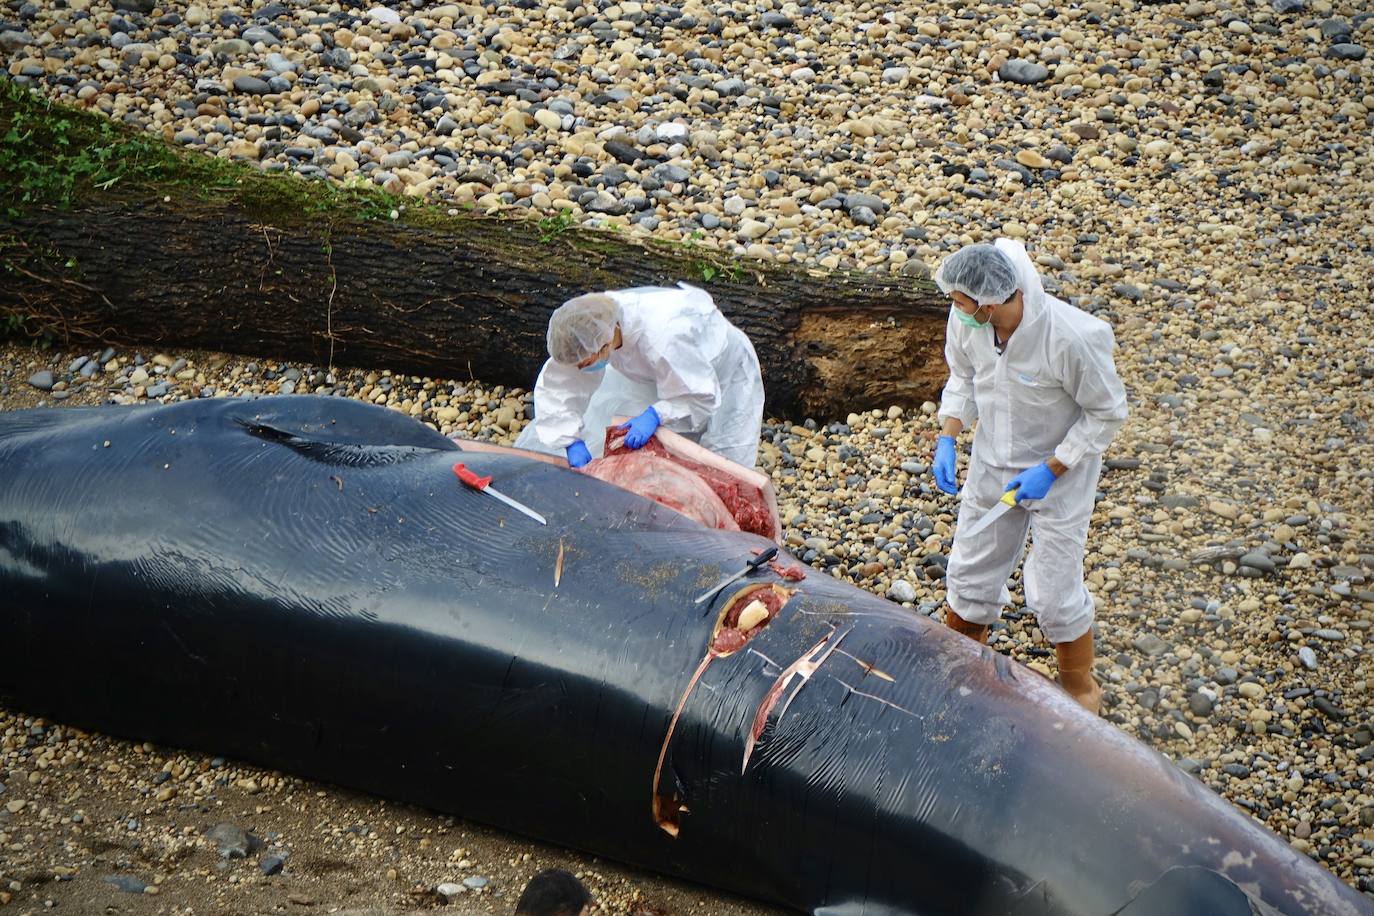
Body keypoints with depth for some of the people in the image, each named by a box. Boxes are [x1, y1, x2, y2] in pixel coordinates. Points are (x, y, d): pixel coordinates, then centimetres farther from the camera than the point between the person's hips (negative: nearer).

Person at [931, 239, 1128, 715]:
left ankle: (1082, 691, 29)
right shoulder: (966, 320, -18)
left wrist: (1050, 470, -19)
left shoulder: (1071, 337, -33)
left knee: (1054, 593, 2)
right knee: (970, 573, 16)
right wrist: (947, 438, -7)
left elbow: (1107, 412, -17)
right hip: (992, 461, 5)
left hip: (1060, 468, -5)